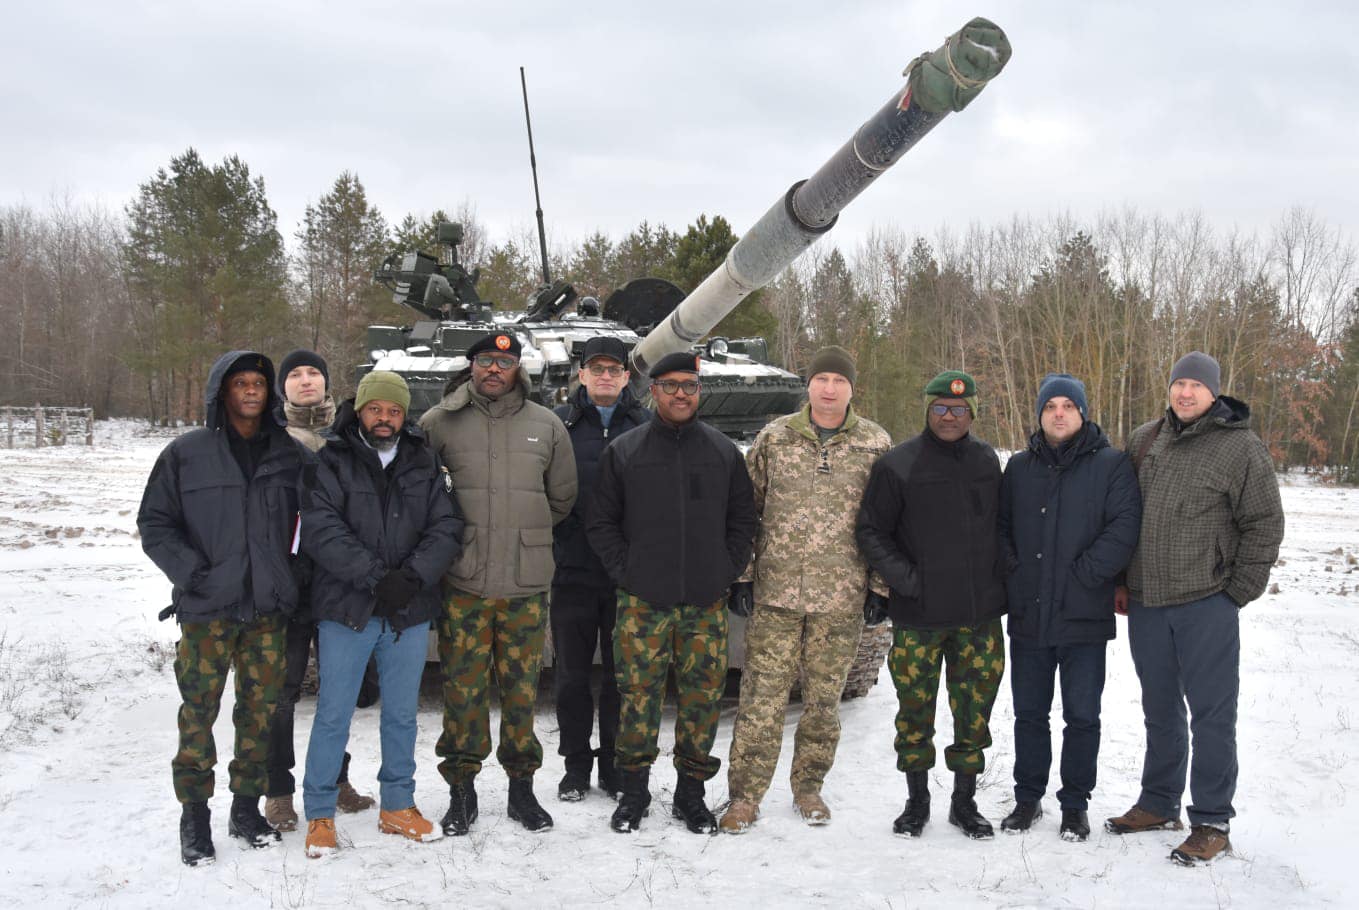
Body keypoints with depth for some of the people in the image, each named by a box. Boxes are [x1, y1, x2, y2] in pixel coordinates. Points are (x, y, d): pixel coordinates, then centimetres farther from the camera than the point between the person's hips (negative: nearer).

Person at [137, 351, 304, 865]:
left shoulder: (289, 455, 8)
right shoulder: (186, 454, 1)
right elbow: (154, 523, 2)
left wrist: (289, 580, 4)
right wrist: (190, 571, -10)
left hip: (268, 610, 2)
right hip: (207, 610, -2)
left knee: (261, 710, 8)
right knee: (199, 712, 0)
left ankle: (247, 807, 21)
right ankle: (194, 816, 12)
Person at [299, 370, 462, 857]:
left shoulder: (424, 463, 7)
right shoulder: (330, 462, -2)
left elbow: (446, 528, 0)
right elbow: (321, 530, -14)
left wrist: (413, 576, -15)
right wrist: (376, 577, -20)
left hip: (410, 611, 3)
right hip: (346, 610, -3)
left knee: (402, 714, 14)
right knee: (333, 714, 3)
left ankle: (398, 806, 28)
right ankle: (320, 814, 17)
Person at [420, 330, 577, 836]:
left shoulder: (546, 425, 8)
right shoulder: (440, 422, 1)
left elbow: (562, 496, 17)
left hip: (526, 584, 1)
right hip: (462, 582, -1)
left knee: (522, 688, 7)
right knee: (463, 688, 3)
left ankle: (522, 785, 21)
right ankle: (462, 789, 16)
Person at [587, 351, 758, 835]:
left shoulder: (724, 452, 9)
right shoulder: (624, 452, 5)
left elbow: (743, 519, 13)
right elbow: (601, 521, 7)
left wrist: (727, 571, 2)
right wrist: (624, 571, -3)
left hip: (706, 601, 2)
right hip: (643, 600, -1)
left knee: (703, 694, 4)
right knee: (638, 692, 0)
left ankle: (691, 791, 17)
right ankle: (634, 789, 14)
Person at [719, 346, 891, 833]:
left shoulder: (876, 444, 4)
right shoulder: (775, 437, 4)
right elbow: (745, 509, 7)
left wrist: (880, 585, 3)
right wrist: (741, 574, 2)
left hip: (842, 597, 1)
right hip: (775, 591, 0)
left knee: (824, 700, 9)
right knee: (762, 697, -2)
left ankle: (808, 788, 26)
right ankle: (744, 796, 8)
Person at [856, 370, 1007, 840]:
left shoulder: (987, 461, 9)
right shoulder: (898, 465, -4)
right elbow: (871, 531, -2)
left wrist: (999, 581, 9)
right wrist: (903, 577, -12)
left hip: (981, 612, 3)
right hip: (919, 615, -3)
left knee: (975, 712, 7)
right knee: (916, 710, 5)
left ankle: (965, 801, 22)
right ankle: (917, 801, 22)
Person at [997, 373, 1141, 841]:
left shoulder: (1111, 464, -3)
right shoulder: (1020, 467, 10)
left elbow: (1124, 528, -13)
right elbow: (999, 526, 15)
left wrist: (1081, 576, -15)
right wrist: (1014, 575, 0)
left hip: (1084, 619, -3)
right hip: (1028, 617, 4)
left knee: (1082, 716, 6)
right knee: (1029, 713, 12)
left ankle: (1075, 804, 20)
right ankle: (1028, 798, 26)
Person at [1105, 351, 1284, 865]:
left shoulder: (1241, 448, -6)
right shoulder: (1142, 443, 9)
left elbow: (1264, 525, -4)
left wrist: (1238, 592, -7)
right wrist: (1121, 582, 12)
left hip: (1206, 605, -5)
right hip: (1145, 603, 5)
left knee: (1211, 713, 0)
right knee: (1160, 709, 17)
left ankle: (1212, 822, 11)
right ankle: (1159, 803, 30)